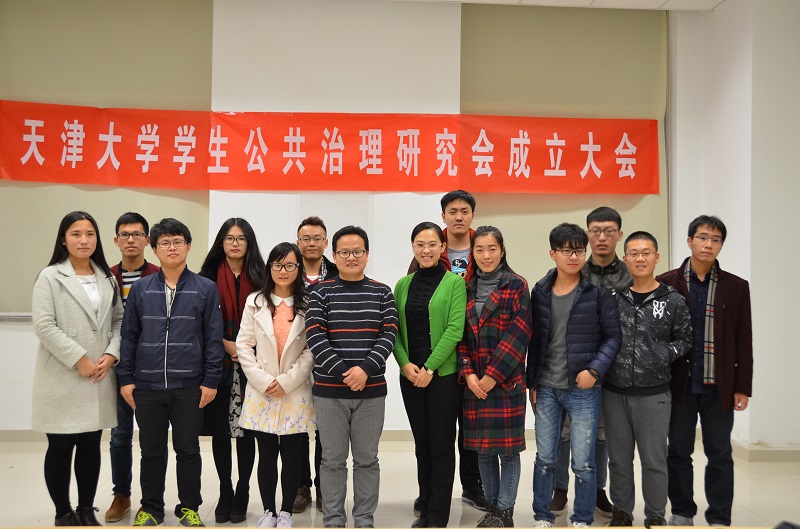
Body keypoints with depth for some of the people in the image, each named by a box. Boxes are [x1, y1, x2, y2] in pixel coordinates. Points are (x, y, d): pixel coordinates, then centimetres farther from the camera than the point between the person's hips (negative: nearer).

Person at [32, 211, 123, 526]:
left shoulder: (107, 278, 11)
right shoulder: (50, 277, -2)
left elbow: (118, 321, 10)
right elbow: (44, 326, -11)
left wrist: (111, 355, -7)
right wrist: (79, 359, -15)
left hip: (99, 377, 4)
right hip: (62, 377, -4)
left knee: (91, 446, 10)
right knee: (60, 447, 4)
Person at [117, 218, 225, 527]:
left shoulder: (206, 289, 0)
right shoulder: (140, 289, 5)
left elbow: (213, 337, -1)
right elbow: (129, 336, 7)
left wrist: (211, 380, -5)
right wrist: (126, 379, 3)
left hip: (189, 386, -1)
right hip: (147, 386, 2)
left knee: (188, 449, 9)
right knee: (151, 451, 13)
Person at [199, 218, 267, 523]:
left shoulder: (259, 278, 5)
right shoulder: (208, 277, 4)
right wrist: (226, 345, -9)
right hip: (218, 365, 0)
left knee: (246, 430, 3)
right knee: (219, 430, 5)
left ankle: (242, 493, 15)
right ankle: (225, 492, 19)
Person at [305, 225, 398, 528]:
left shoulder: (382, 293, 6)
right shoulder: (321, 292, 2)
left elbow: (389, 334, -3)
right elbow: (314, 336, -7)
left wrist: (365, 369, -16)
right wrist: (343, 372, -17)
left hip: (371, 389, 1)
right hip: (329, 390, -1)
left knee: (367, 459, 9)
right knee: (333, 459, 8)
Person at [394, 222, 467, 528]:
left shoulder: (454, 283, -4)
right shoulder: (403, 285, 9)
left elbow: (455, 329, -11)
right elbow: (394, 330, 7)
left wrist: (430, 368, -15)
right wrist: (405, 363, -8)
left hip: (443, 374, -4)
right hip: (410, 375, 4)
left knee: (441, 445, 2)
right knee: (421, 445, 12)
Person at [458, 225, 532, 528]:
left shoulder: (517, 286, -3)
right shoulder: (467, 289, 10)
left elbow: (519, 335, -10)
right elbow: (460, 335, 6)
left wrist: (493, 375, -13)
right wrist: (468, 374, -7)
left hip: (506, 380, -4)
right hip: (474, 382, 4)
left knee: (508, 449, 1)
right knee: (483, 448, 11)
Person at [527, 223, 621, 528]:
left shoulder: (598, 293, -4)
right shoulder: (540, 292, 6)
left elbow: (612, 336, -2)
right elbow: (534, 340, 10)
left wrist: (595, 369, -16)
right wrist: (532, 383, 8)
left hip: (583, 389, -3)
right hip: (545, 388, 3)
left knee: (583, 462, 3)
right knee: (544, 458, 12)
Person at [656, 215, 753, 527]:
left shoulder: (736, 287, 4)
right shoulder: (666, 284, 0)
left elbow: (744, 341, 4)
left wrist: (743, 387, 0)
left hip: (719, 386, 1)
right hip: (679, 384, 0)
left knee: (720, 454, 8)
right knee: (678, 452, 10)